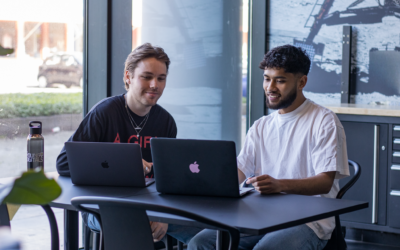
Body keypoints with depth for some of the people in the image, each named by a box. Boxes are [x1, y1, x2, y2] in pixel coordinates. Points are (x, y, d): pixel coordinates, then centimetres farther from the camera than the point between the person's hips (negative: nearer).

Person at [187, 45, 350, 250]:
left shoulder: (323, 121, -1)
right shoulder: (261, 126, 20)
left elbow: (325, 182, -12)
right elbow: (239, 170, 11)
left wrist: (279, 185, -30)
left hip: (307, 222, -5)